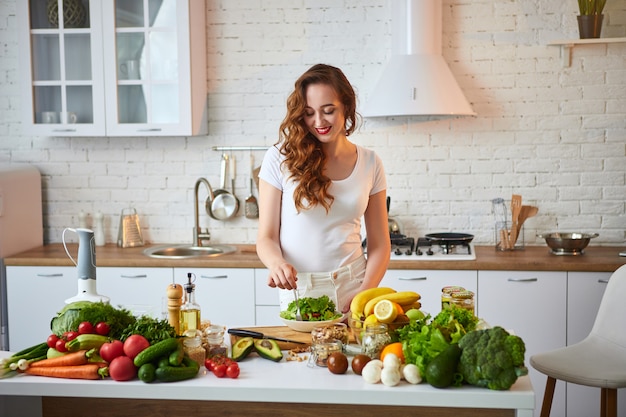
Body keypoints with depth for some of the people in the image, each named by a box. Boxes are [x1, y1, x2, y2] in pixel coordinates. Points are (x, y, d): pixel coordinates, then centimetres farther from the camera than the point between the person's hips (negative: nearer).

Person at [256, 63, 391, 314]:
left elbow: (379, 244, 8)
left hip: (353, 287, 1)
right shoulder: (280, 158, -2)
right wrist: (277, 263, -22)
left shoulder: (369, 164, 6)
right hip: (299, 291, -1)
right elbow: (266, 237, 0)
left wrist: (365, 294, -7)